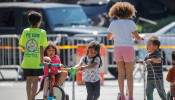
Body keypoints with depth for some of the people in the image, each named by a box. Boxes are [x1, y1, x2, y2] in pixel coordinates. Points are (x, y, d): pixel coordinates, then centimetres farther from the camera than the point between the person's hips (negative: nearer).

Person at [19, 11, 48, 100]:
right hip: (37, 61, -3)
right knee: (35, 80, 3)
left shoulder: (25, 31, 4)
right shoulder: (42, 32, -5)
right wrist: (42, 60, -5)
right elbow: (41, 48, -9)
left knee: (28, 80, 11)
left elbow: (22, 46, 8)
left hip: (27, 61, 3)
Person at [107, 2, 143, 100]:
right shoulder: (130, 23, -3)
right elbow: (137, 37, -7)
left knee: (121, 73, 10)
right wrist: (140, 38, 16)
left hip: (118, 48, 2)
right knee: (129, 74, 4)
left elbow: (109, 37, 16)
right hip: (128, 48, -2)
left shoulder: (113, 23, 4)